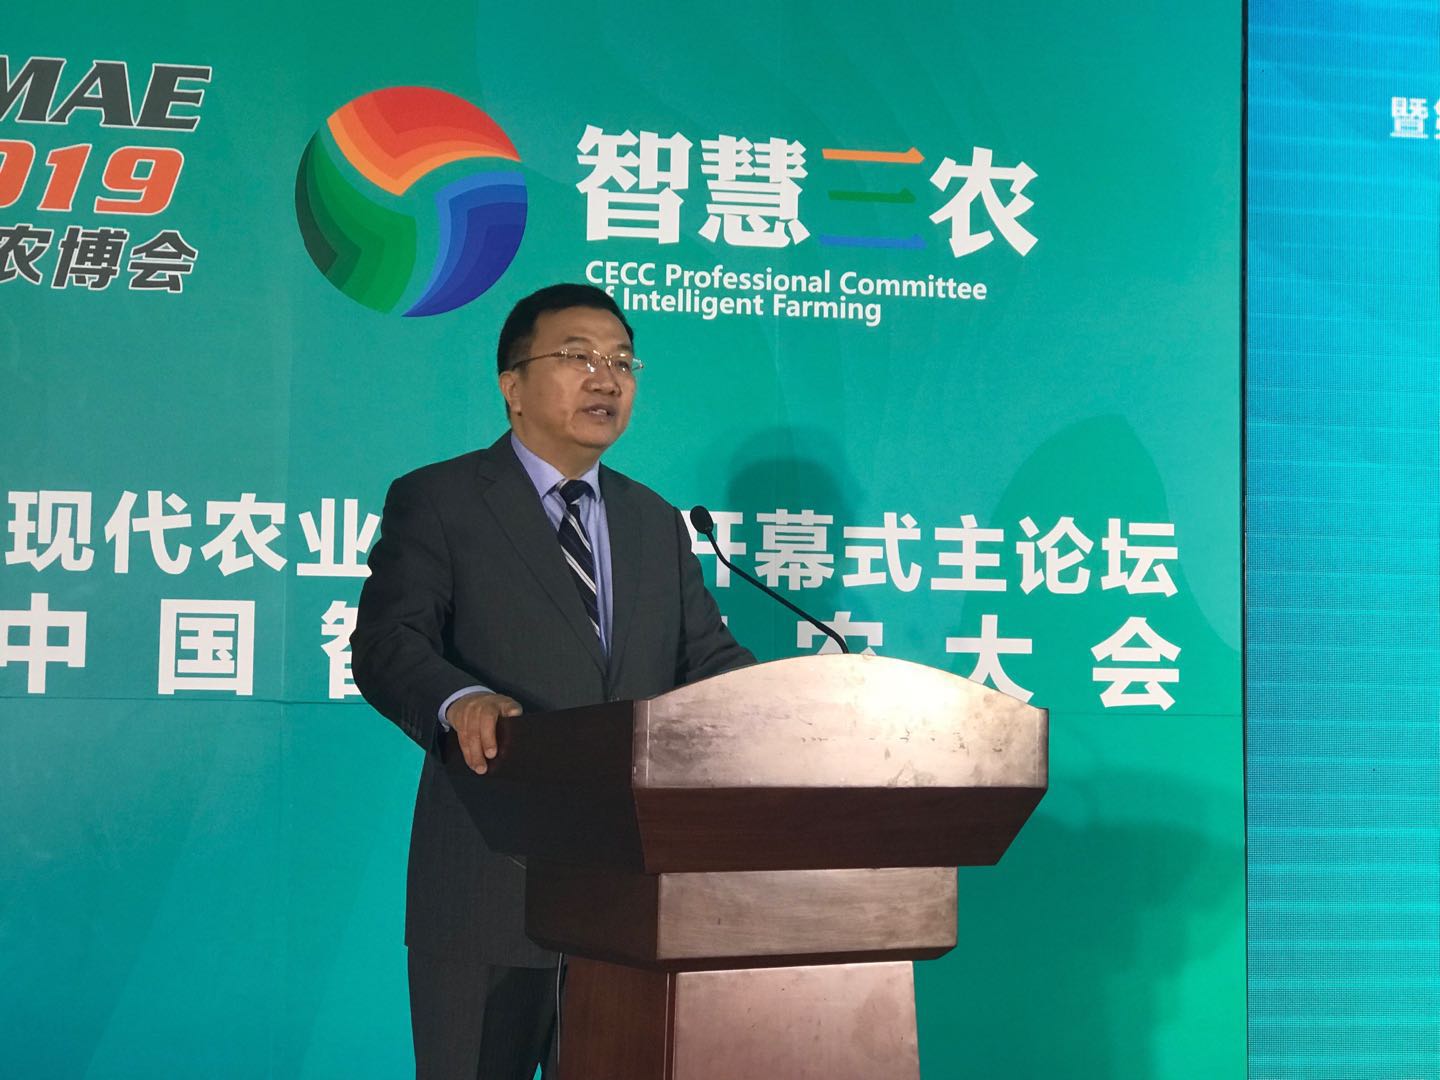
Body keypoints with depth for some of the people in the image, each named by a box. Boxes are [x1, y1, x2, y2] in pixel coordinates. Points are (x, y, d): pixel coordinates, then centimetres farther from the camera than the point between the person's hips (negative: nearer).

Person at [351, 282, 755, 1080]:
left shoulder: (655, 522, 18)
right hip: (493, 887, -5)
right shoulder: (435, 501, 0)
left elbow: (706, 658, 13)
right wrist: (461, 701, -34)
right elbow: (386, 643, -12)